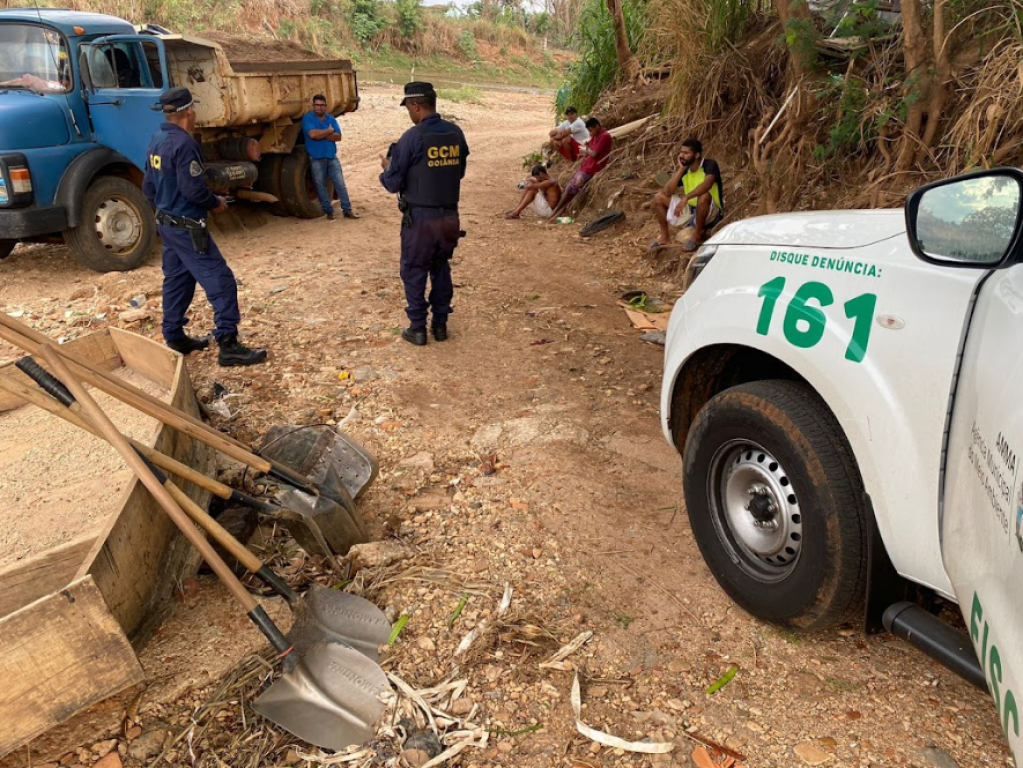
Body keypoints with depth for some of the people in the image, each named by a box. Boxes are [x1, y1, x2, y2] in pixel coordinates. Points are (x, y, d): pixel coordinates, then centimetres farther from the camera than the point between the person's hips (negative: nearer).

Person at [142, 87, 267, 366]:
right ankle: (228, 346, -10)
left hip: (166, 223, 10)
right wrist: (216, 203, -7)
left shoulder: (157, 141, 9)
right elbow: (193, 189, -24)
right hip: (187, 226, -10)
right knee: (220, 281, -8)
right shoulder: (184, 143, -20)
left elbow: (148, 186, 15)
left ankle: (174, 338, 24)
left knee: (176, 279, 17)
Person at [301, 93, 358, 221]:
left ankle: (347, 210, 6)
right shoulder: (307, 118, -4)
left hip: (332, 157, 3)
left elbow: (338, 137, -4)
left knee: (340, 183, 0)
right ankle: (329, 211, 12)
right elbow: (313, 134, -21)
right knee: (321, 186, 2)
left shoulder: (331, 119, 8)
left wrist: (322, 134, -15)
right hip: (316, 158, -3)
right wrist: (329, 131, -9)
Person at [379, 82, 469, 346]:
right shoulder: (456, 133, 2)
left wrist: (387, 167, 11)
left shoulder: (412, 138, -14)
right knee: (441, 269, 19)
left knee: (414, 272, 9)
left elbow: (393, 184, -9)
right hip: (450, 215, 5)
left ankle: (417, 329, 14)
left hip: (420, 217, -5)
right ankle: (440, 325, 24)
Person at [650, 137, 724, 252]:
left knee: (704, 196, -40)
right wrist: (681, 169, -12)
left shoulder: (710, 165, -16)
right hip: (690, 210, 6)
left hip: (711, 214, -6)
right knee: (659, 197, -1)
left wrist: (685, 197, -49)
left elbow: (707, 184, -39)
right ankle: (665, 236, 3)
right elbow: (667, 192, -9)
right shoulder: (685, 170, 2)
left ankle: (697, 236, -19)